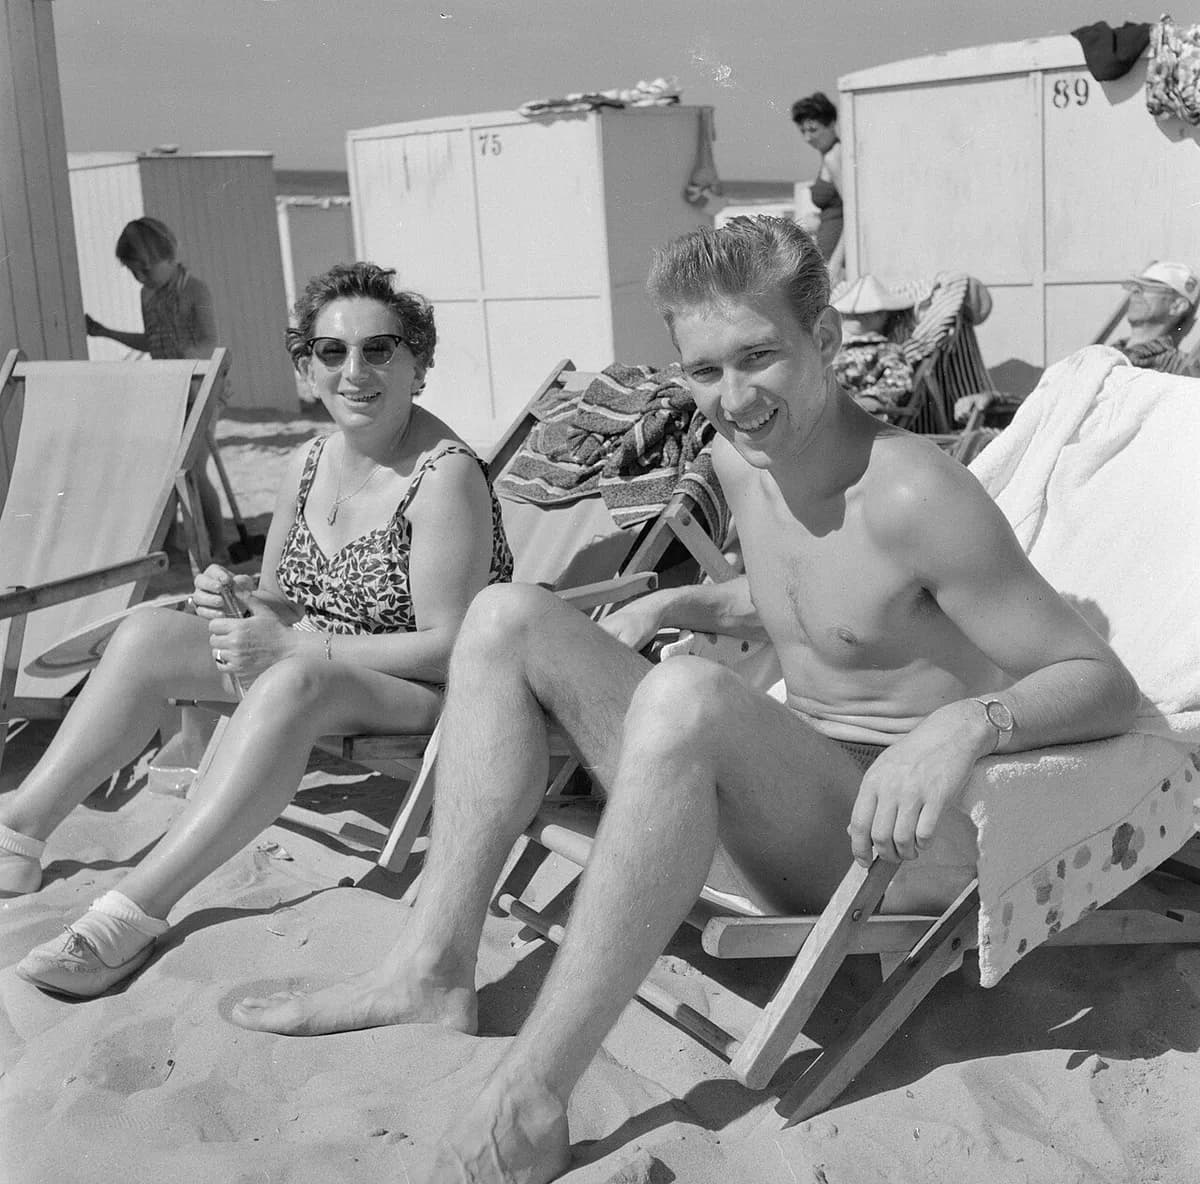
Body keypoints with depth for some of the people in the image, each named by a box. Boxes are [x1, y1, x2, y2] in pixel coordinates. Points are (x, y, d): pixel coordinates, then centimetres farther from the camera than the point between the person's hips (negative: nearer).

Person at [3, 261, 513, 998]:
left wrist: (293, 646, -25)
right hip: (309, 665, 8)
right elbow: (288, 602, 14)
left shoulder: (446, 476, -19)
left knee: (294, 681, -37)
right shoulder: (312, 462, 4)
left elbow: (450, 648, -23)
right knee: (148, 634, -7)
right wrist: (239, 597, -11)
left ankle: (137, 911, -34)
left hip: (427, 694, -7)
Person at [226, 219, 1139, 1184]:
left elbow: (1107, 685, -17)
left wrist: (968, 719, -37)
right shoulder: (738, 461, 4)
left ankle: (526, 1105, -32)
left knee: (684, 696, -38)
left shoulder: (913, 495, -20)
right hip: (787, 811, 8)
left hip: (910, 844, -8)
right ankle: (433, 972, -6)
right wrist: (675, 604, 7)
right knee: (509, 618, 0)